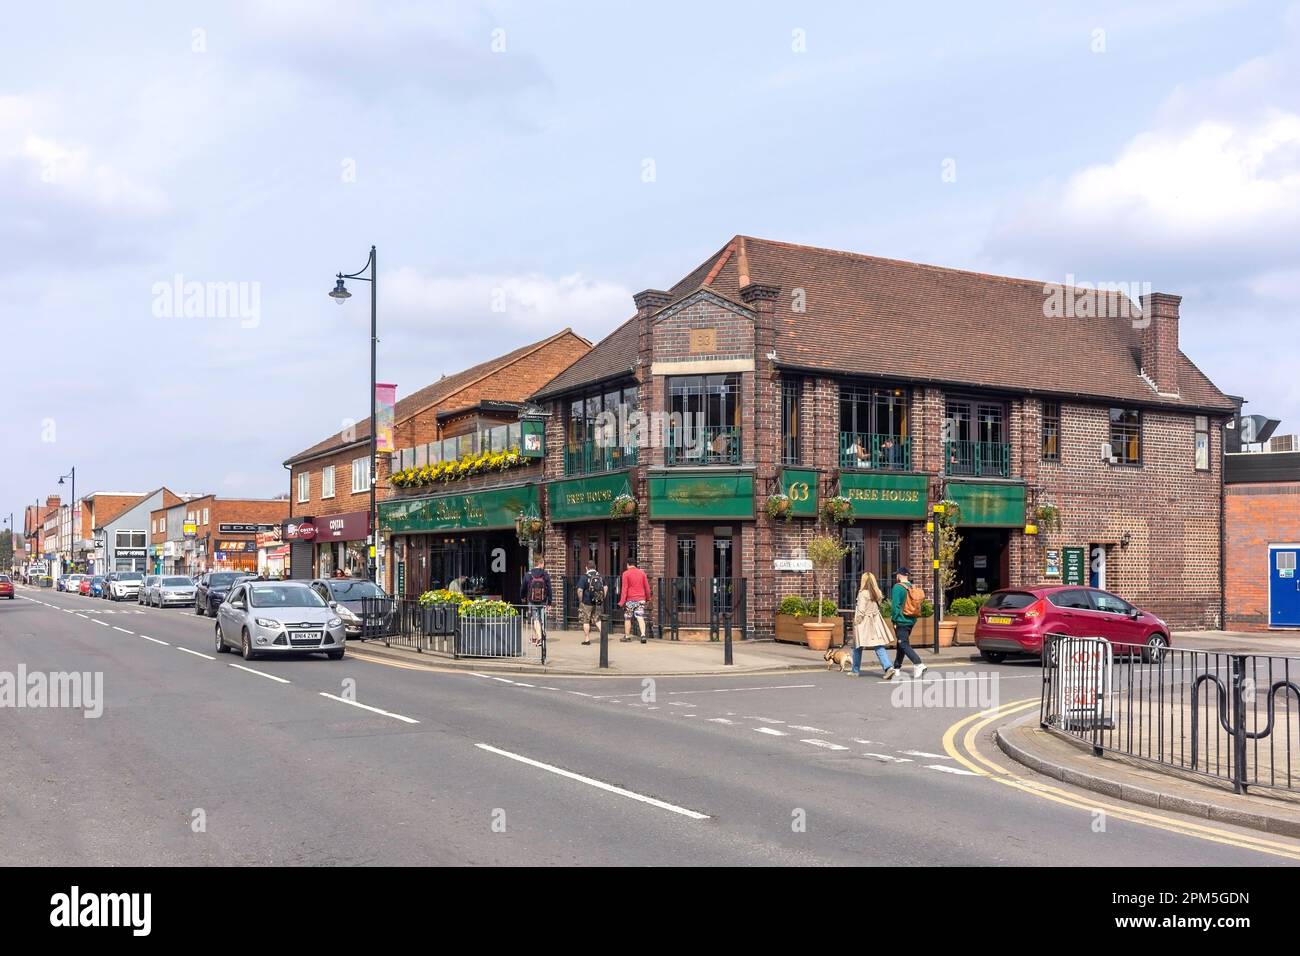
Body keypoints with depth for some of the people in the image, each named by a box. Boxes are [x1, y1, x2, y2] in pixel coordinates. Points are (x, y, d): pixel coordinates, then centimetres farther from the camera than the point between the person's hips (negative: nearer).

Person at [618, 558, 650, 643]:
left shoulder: (626, 574, -6)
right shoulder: (642, 573, 6)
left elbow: (624, 588, -10)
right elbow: (647, 586, 10)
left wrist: (622, 601, -10)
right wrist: (648, 597, 23)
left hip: (630, 599, -3)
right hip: (640, 599, 3)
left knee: (627, 618, 10)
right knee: (640, 618, -3)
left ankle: (627, 636, 18)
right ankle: (643, 635, -19)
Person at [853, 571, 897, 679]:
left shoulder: (863, 593, -14)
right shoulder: (877, 593, 5)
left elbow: (861, 610, -14)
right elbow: (878, 607, 7)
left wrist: (856, 622, -7)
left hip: (864, 622, -6)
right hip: (875, 621, 6)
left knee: (857, 647, 9)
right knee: (879, 646, 3)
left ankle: (856, 671, 18)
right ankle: (888, 667, -14)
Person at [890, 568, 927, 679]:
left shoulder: (897, 587, -13)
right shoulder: (912, 587, 9)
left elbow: (895, 606, -17)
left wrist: (895, 621, -10)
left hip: (901, 621, -8)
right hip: (911, 620, 8)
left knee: (904, 645, -6)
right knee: (902, 644, 16)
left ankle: (918, 664, -20)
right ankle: (896, 667, 22)